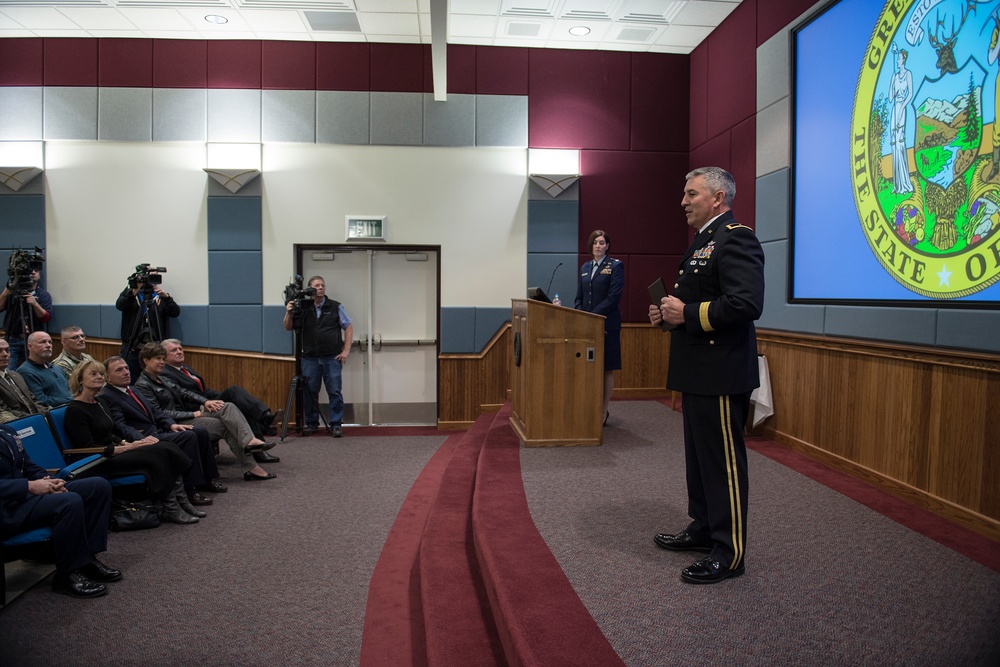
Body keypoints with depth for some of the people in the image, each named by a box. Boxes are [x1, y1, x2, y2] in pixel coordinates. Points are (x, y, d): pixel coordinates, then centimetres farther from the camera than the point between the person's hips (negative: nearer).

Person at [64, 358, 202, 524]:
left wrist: (128, 443, 0)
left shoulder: (98, 403, 16)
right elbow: (89, 449, -17)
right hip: (100, 462, -8)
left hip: (113, 452, 8)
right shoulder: (74, 410, -11)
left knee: (168, 448, -14)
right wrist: (128, 447, -18)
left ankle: (181, 501, -16)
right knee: (159, 453, -26)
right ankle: (170, 509, -21)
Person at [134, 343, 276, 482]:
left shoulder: (161, 380, 21)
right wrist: (193, 414, -17)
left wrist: (205, 401, -4)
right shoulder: (142, 386, -7)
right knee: (226, 426, -18)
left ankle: (250, 441, -31)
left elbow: (184, 393, 16)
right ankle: (250, 468, -18)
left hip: (186, 415, 8)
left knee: (228, 407, -17)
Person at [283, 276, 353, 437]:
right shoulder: (303, 309, 6)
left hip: (332, 358, -2)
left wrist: (346, 350, -3)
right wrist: (289, 312, -12)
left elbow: (348, 327, 4)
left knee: (334, 392, -1)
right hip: (310, 358, 2)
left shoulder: (335, 307, 3)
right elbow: (288, 327, 7)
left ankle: (336, 424, 6)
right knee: (310, 392, 7)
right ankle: (311, 424, 18)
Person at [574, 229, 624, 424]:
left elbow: (613, 296, -12)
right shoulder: (585, 267, 14)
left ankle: (604, 411, 9)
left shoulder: (616, 266, -2)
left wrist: (593, 316, -16)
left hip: (606, 324, -5)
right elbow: (579, 296, 15)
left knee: (607, 368, 2)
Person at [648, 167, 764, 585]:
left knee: (723, 460, -1)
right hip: (698, 373, 11)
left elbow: (746, 304, -27)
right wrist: (669, 313, 8)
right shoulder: (703, 241, 18)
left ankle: (729, 553, 11)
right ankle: (703, 529, 34)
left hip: (721, 374, -11)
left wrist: (687, 313, -21)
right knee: (698, 455, 20)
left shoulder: (735, 239, -15)